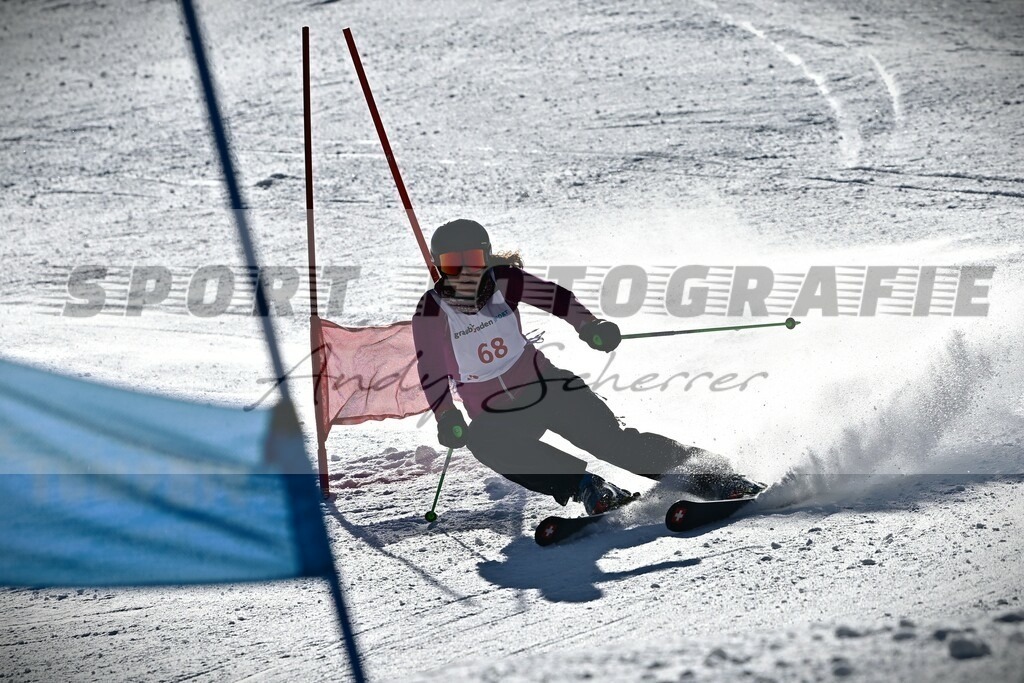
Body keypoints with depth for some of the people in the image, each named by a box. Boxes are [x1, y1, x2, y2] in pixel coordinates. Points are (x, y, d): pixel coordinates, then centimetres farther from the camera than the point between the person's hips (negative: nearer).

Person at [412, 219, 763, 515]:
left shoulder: (502, 281, -9)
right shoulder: (433, 310, -12)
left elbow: (555, 296, -5)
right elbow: (431, 372, -13)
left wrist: (589, 325, -21)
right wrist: (445, 417, -26)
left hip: (547, 386, 1)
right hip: (497, 414, -1)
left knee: (614, 441, -13)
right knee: (483, 441, -35)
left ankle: (708, 473, -6)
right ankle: (582, 485, -34)